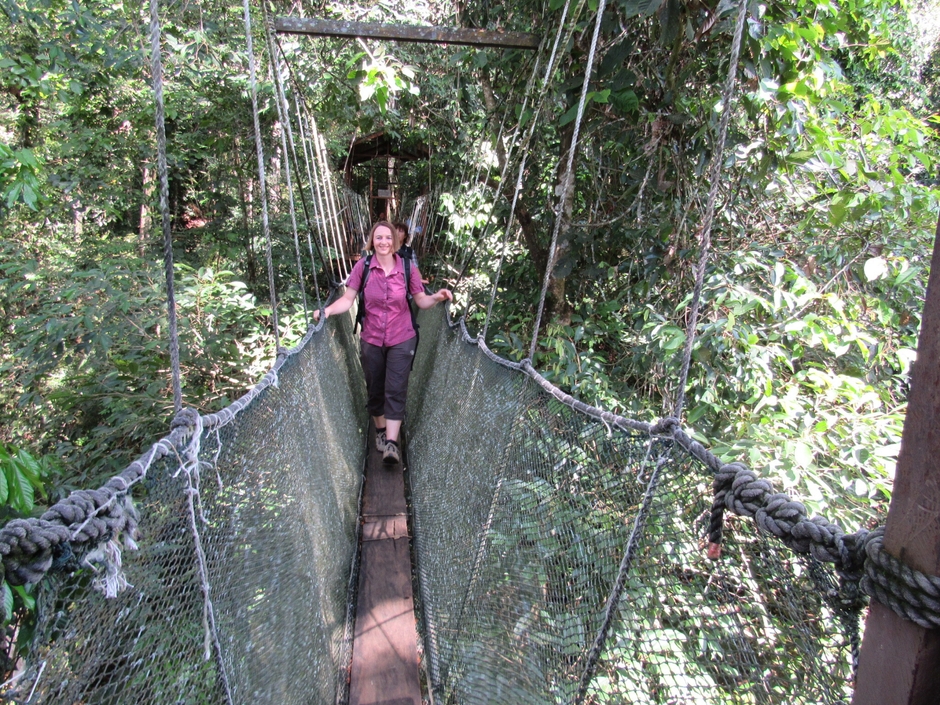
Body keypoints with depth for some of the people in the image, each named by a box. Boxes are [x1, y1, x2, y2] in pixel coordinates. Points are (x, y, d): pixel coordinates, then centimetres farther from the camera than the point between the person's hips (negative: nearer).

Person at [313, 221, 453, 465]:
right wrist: (328, 310, -24)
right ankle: (380, 430, 35)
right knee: (375, 389, 14)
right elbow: (347, 299, -7)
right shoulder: (363, 266, -7)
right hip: (371, 340, 1)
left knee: (395, 390, -5)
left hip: (402, 340, -1)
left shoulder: (407, 268, -5)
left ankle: (391, 442, -2)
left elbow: (421, 300, 0)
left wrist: (436, 297, -20)